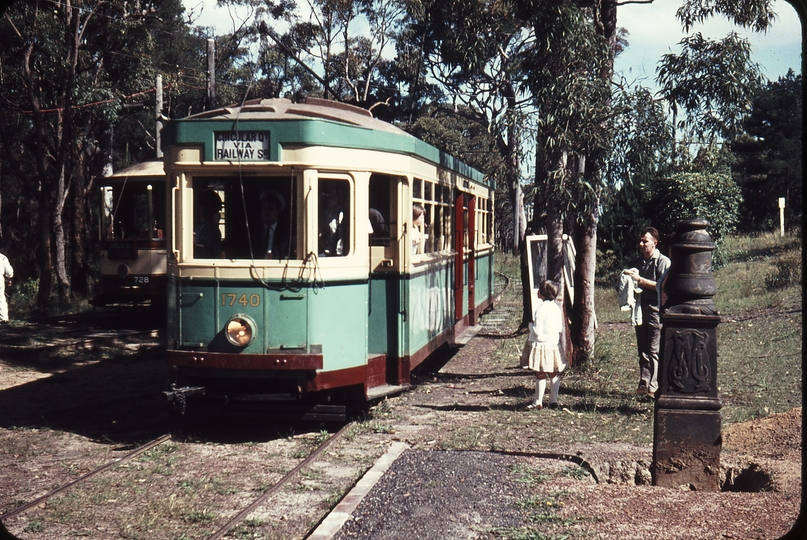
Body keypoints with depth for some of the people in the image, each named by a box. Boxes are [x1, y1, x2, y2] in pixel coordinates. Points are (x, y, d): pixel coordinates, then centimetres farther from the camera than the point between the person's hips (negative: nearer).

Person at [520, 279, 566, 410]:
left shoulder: (540, 309, -18)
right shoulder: (557, 307, 3)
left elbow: (537, 331, -19)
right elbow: (560, 329, 6)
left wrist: (531, 324, -1)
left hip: (541, 345, -6)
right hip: (554, 344, 6)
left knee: (540, 375, 0)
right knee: (554, 375, 12)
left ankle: (538, 402, 6)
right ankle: (554, 400, 17)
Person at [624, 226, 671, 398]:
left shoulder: (663, 261, -4)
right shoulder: (638, 262, 16)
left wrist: (640, 280, -16)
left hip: (656, 309, -6)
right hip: (640, 308, 6)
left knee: (654, 351, -8)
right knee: (642, 350, 7)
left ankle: (653, 387, -9)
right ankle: (643, 385, 10)